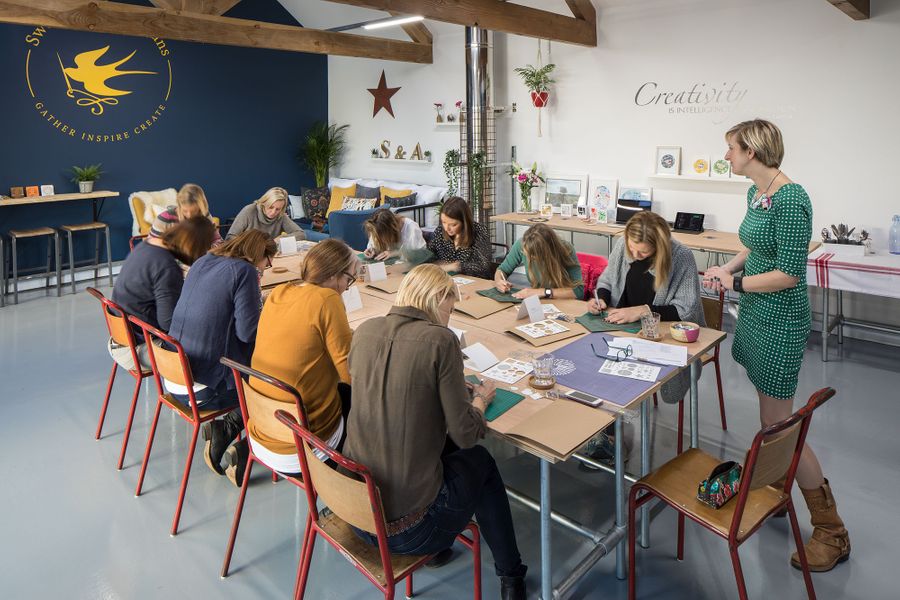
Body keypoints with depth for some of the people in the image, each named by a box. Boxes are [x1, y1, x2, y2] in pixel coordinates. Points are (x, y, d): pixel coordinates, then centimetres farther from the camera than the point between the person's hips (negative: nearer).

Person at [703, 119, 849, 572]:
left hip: (780, 322, -9)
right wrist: (727, 267, 5)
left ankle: (832, 532, 16)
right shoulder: (755, 193, 7)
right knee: (769, 418, 19)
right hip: (755, 314, 9)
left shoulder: (791, 200, -21)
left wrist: (735, 283, -14)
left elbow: (790, 274, -22)